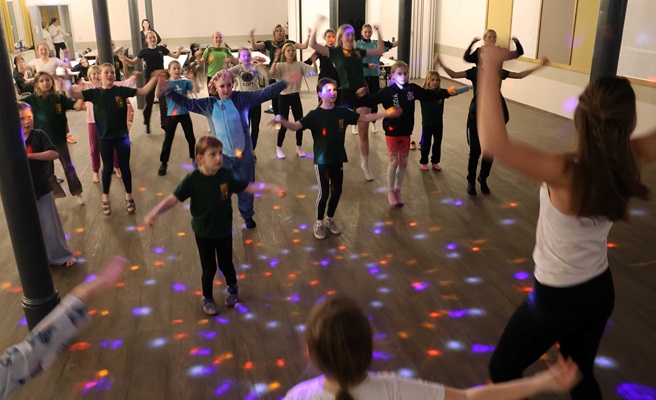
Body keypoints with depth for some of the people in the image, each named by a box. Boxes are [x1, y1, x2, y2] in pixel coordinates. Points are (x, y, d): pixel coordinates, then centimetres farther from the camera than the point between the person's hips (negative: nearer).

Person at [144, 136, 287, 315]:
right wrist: (154, 213, -40)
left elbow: (249, 186, -8)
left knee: (226, 264, 18)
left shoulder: (227, 175, -16)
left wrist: (273, 188, -17)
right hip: (203, 233, -2)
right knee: (209, 268, 11)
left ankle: (233, 288, 50)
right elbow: (173, 198, -25)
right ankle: (207, 298, 39)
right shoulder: (192, 179, -22)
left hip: (224, 231, 2)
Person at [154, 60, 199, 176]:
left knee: (190, 137, 9)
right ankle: (164, 163, 12)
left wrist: (193, 78, -25)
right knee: (168, 139, 3)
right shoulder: (166, 83, -3)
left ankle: (194, 158, 27)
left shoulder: (185, 82, -1)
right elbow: (157, 95, -16)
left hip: (184, 114, 1)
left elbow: (196, 90, -15)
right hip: (171, 115, -1)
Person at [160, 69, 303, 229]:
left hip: (243, 153, 0)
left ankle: (248, 216, 38)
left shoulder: (241, 98, -7)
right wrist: (168, 90, -1)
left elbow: (265, 93, -11)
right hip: (221, 155, 1)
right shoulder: (208, 104, -1)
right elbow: (187, 103, 7)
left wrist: (285, 82, -21)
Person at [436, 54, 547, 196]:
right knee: (475, 151, 2)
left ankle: (483, 179, 32)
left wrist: (540, 66, 11)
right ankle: (471, 181, 21)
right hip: (477, 116, -3)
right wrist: (441, 65, -32)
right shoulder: (474, 71, -6)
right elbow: (454, 74, -16)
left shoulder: (499, 72, 3)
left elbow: (520, 75, 13)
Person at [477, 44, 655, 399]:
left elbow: (493, 143, -45)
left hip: (556, 299, -6)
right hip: (600, 291, 6)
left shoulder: (566, 174, -34)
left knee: (502, 371, 19)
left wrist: (490, 68, -40)